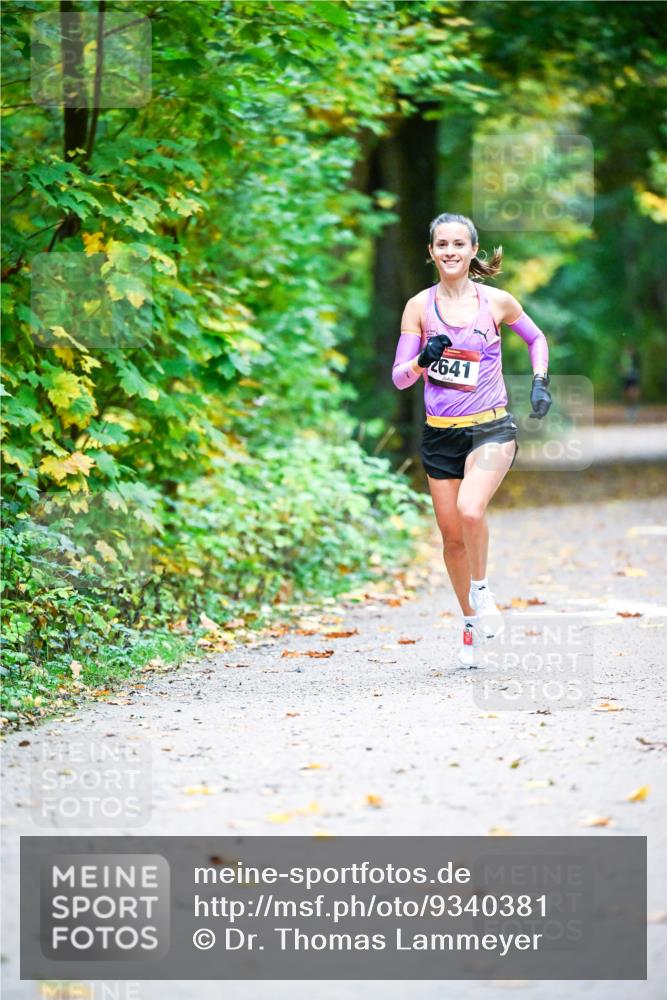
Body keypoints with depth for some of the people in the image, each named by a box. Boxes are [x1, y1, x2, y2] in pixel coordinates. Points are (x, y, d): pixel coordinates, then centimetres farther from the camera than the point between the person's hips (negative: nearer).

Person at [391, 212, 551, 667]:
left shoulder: (497, 301, -2)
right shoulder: (420, 306, 0)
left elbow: (536, 338, 17)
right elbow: (399, 377, 0)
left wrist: (540, 382, 2)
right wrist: (422, 361, -20)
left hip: (491, 428, -2)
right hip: (440, 435, 2)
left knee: (470, 510, -27)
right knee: (452, 534, 6)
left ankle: (482, 587, -1)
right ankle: (472, 623, 26)